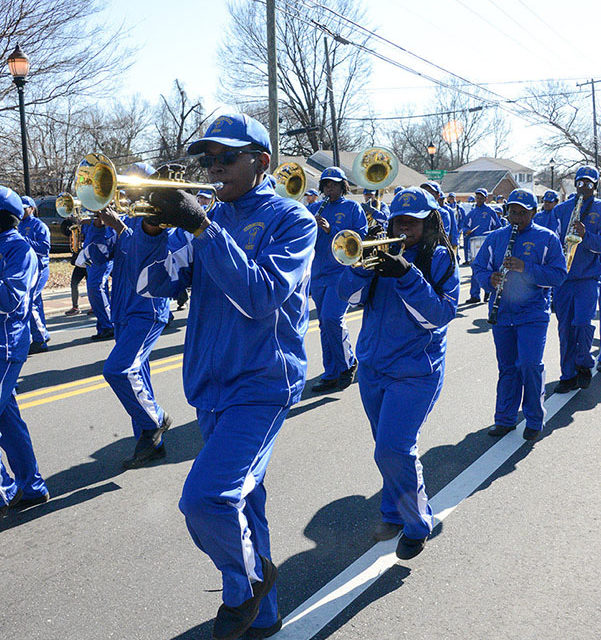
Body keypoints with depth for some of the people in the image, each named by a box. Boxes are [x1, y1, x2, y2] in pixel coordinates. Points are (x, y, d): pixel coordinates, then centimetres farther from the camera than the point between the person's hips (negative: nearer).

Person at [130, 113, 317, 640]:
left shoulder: (291, 219, -5)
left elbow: (261, 295, -21)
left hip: (261, 383, -6)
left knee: (206, 500, -20)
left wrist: (202, 228, -24)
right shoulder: (208, 219, 12)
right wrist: (154, 227, -12)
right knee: (239, 500, 16)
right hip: (211, 384, 6)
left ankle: (247, 579, 11)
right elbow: (157, 284, 4)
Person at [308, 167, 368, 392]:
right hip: (319, 274, 5)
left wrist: (331, 229, -17)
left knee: (331, 318, -19)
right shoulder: (314, 209, 16)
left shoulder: (352, 208, 3)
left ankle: (348, 363, 4)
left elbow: (361, 236, -8)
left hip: (343, 271, -5)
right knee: (325, 324, 7)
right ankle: (331, 376, 16)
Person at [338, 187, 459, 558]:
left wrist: (407, 275, -26)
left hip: (415, 370, -5)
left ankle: (417, 525, 10)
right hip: (373, 364, 5)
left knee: (393, 451, -12)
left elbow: (440, 315, -16)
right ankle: (395, 514, 36)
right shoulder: (384, 251, 7)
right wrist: (363, 264, -21)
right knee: (389, 449, 16)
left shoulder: (440, 259, -4)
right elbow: (349, 293, -3)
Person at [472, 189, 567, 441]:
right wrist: (490, 279, -12)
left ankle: (534, 420, 6)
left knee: (529, 365, -12)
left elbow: (559, 275, -5)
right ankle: (505, 418, 23)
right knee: (507, 368, 10)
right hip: (502, 313, 3)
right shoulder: (495, 238, 10)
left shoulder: (547, 238, 1)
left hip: (533, 313, -3)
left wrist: (526, 268, -19)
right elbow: (478, 267, 11)